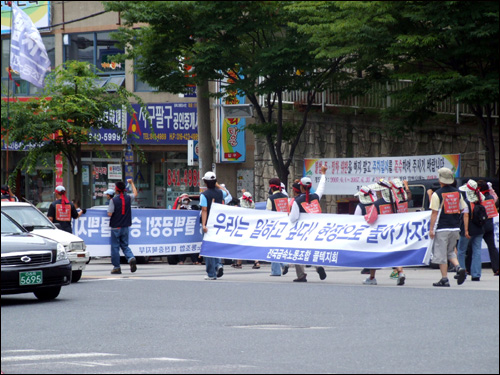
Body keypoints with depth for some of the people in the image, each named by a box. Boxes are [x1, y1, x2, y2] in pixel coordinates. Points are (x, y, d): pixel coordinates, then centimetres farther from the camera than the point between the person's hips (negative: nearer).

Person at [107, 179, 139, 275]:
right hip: (125, 227, 4)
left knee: (115, 247, 4)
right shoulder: (128, 198, 0)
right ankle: (131, 258, -12)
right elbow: (135, 193, 23)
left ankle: (116, 267, 6)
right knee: (125, 245, 14)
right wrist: (132, 183, 33)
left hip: (115, 227, -4)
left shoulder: (113, 200, -14)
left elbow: (109, 214, -16)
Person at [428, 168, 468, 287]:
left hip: (442, 229, -5)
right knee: (450, 252, 19)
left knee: (441, 254, 2)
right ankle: (459, 268, -4)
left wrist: (431, 229, -7)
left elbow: (434, 213, -11)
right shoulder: (457, 193, 7)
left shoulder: (437, 194, -9)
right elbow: (464, 211, 11)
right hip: (455, 228, 6)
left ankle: (444, 279, 2)